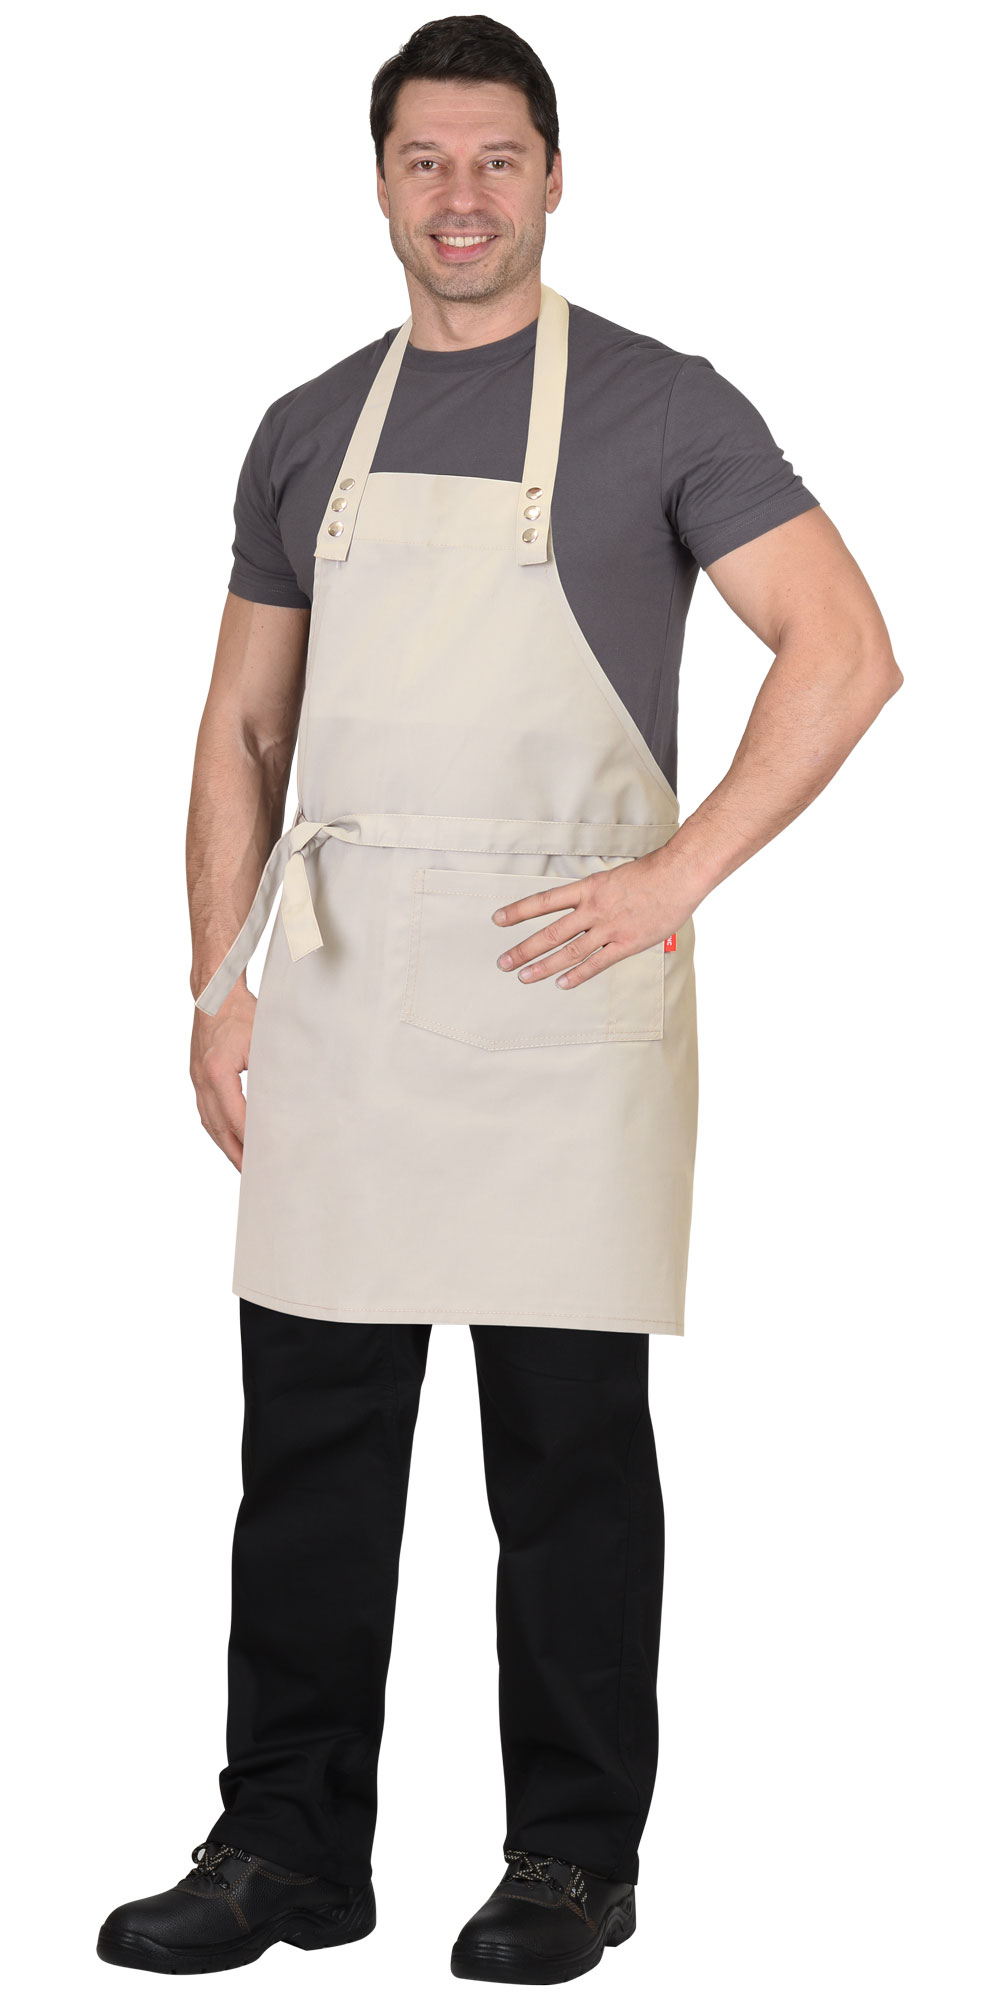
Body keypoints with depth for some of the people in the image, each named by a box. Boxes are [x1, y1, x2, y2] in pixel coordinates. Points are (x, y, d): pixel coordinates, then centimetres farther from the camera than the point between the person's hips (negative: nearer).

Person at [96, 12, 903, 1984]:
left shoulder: (657, 406, -1)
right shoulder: (309, 432, 13)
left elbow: (845, 653, -7)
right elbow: (245, 726, 16)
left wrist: (671, 880, -13)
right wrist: (219, 980, 7)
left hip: (562, 972, -4)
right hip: (338, 986, 4)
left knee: (570, 1438, 2)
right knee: (307, 1432, 6)